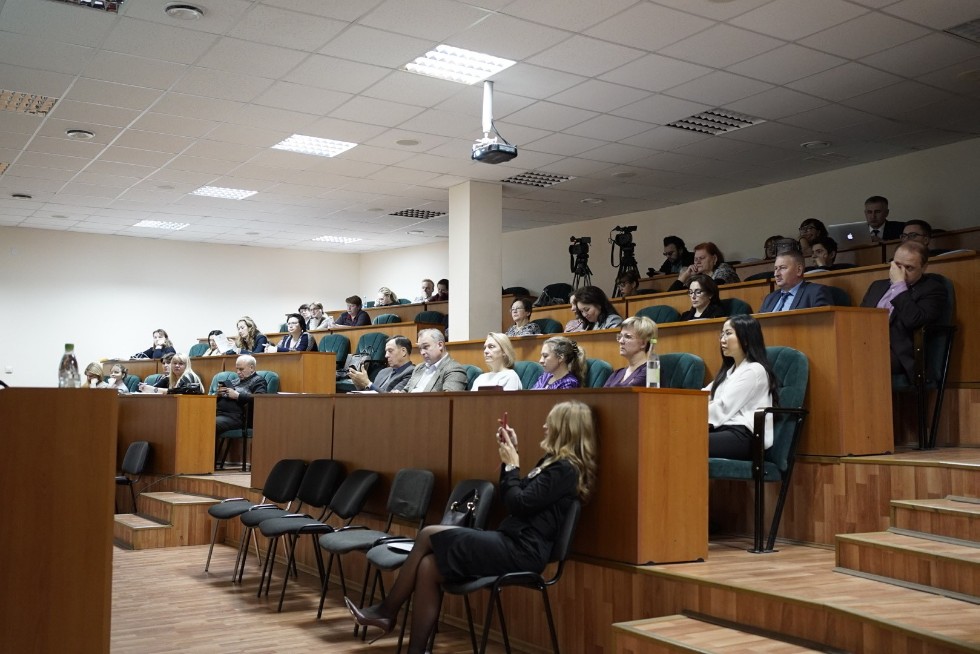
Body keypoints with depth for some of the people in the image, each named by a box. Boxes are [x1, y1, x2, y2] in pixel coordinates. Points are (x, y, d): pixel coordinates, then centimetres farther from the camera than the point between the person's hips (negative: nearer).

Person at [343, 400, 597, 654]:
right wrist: (509, 456, 12)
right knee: (428, 566, -7)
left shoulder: (565, 469, -11)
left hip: (522, 551, -9)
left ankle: (387, 611, 3)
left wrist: (511, 464, -5)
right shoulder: (553, 463, 18)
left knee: (429, 535, -11)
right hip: (510, 543, 9)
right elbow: (511, 499, 19)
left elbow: (518, 504, -17)